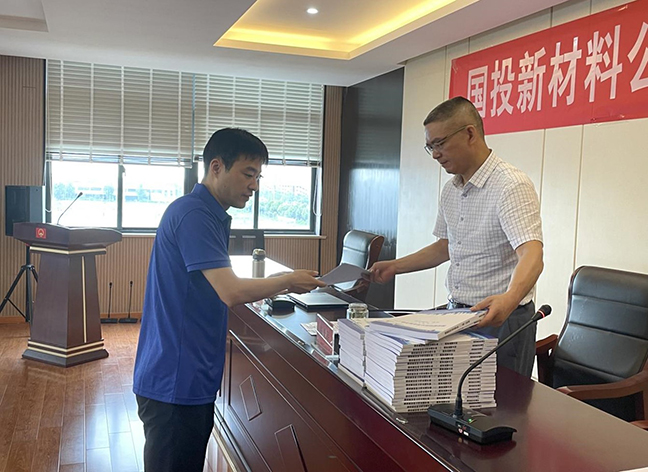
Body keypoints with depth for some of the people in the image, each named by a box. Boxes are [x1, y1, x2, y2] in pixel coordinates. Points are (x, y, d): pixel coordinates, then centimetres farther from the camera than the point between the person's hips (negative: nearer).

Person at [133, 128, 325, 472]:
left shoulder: (211, 216, 14)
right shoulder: (192, 214, -18)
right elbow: (231, 292, -24)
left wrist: (280, 286, 8)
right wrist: (288, 281, -10)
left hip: (193, 379, 10)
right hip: (173, 382, -10)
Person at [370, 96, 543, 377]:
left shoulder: (512, 186, -18)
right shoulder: (451, 190, 9)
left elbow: (531, 255, -31)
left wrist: (509, 299, -50)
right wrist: (394, 267, 13)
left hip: (500, 320, -8)